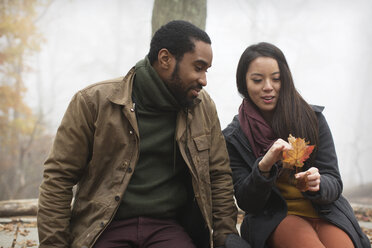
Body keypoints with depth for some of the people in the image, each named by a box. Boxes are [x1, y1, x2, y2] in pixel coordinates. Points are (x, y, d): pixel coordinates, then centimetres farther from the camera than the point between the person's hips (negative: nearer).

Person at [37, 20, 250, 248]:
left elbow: (219, 176, 14)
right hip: (106, 229, -2)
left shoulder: (203, 107, 8)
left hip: (168, 228, 3)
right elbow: (58, 178, -1)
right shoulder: (94, 101, -3)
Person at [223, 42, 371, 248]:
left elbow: (334, 184, 0)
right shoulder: (234, 137, -1)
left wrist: (315, 184, -25)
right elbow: (245, 202, -5)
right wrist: (264, 166, -24)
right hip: (273, 217, -1)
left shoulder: (313, 118, 0)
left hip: (323, 212, 2)